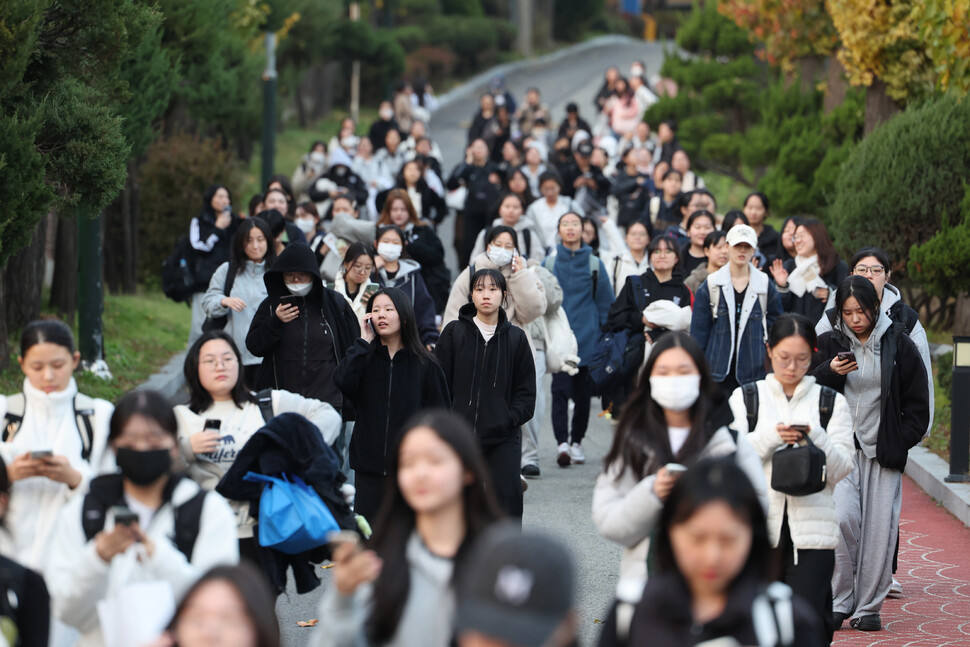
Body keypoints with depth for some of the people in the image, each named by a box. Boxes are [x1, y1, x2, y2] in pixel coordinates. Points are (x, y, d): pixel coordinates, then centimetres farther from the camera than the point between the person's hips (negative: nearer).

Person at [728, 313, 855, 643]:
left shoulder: (831, 402, 9)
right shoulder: (744, 398, 10)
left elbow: (841, 470, 3)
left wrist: (816, 439, -15)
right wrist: (769, 437, -15)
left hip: (812, 531, -1)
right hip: (758, 527, 1)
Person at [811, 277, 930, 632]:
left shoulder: (899, 345, 4)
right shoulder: (828, 343, 6)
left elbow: (917, 402, 8)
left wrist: (901, 441, -2)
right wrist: (830, 372, -17)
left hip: (883, 451, 0)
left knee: (879, 528, -3)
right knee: (842, 517, -17)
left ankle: (868, 606, 7)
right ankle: (840, 600, -5)